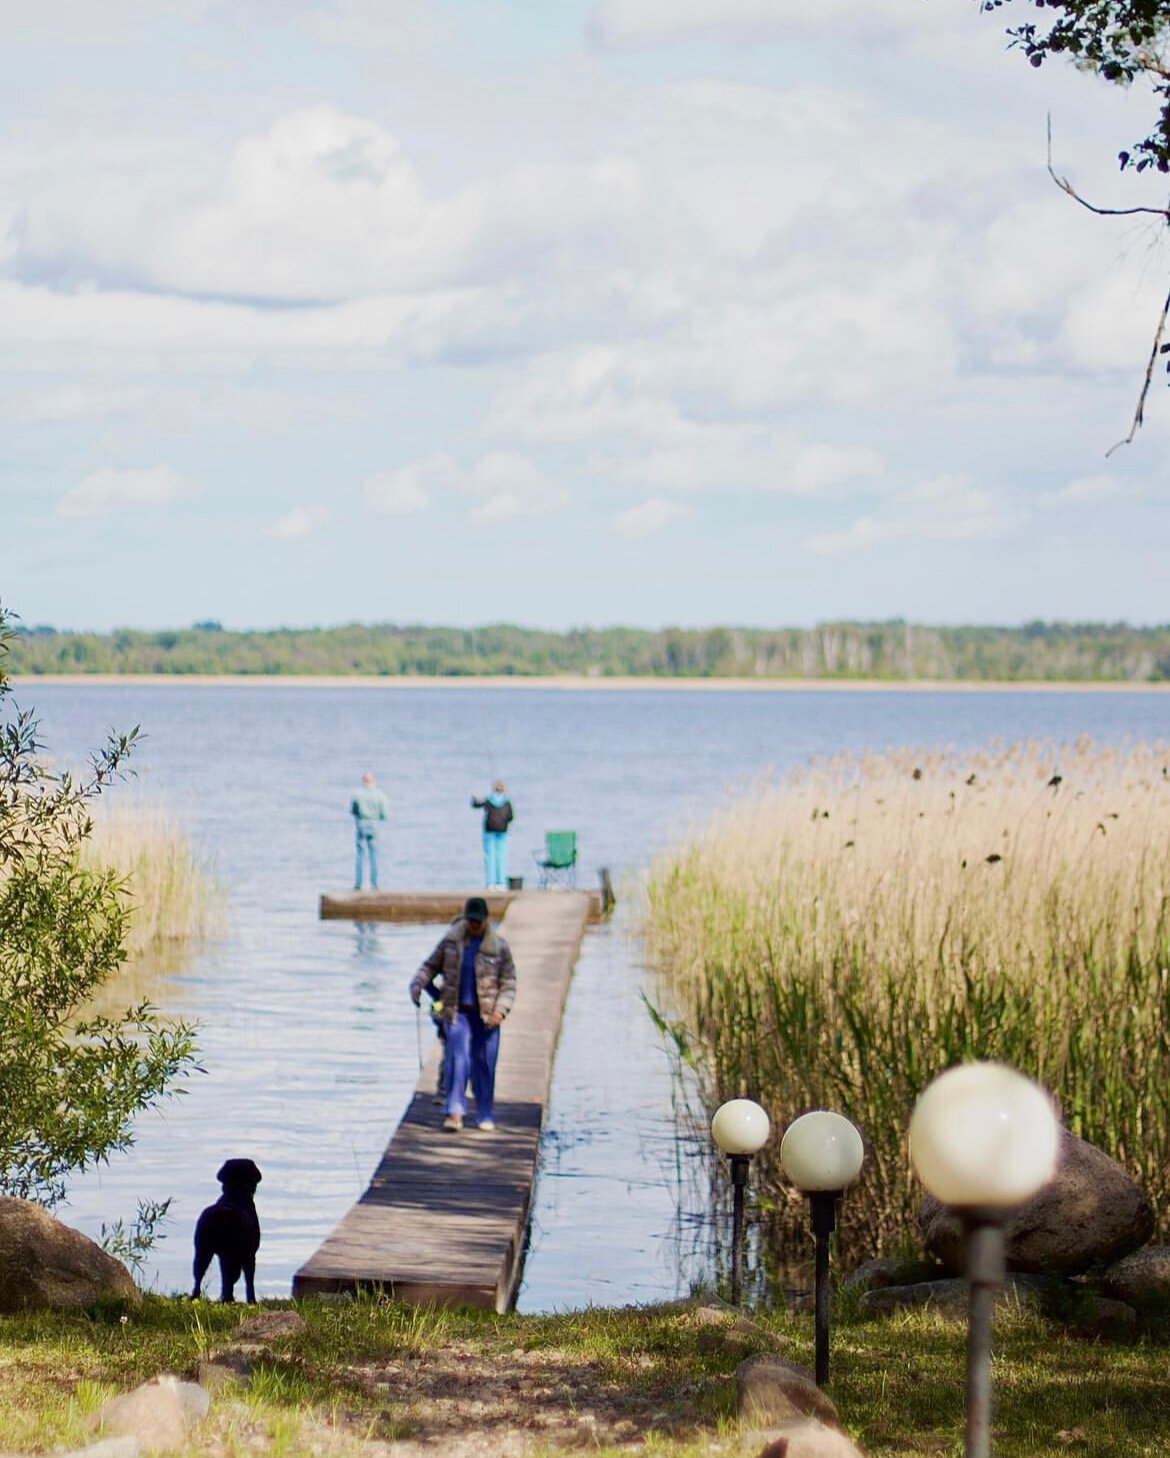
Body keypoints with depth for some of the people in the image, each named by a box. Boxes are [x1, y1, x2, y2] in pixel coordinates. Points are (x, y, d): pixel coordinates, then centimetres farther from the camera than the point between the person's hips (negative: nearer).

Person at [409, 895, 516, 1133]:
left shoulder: (499, 947, -1)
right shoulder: (451, 940, 2)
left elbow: (508, 983, 1)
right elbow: (431, 965, 12)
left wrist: (500, 1011, -12)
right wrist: (417, 983, -6)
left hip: (486, 1015, 0)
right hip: (457, 1012, 0)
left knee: (484, 1065, 6)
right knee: (458, 1059, -14)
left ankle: (485, 1115, 19)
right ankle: (455, 1112, -20)